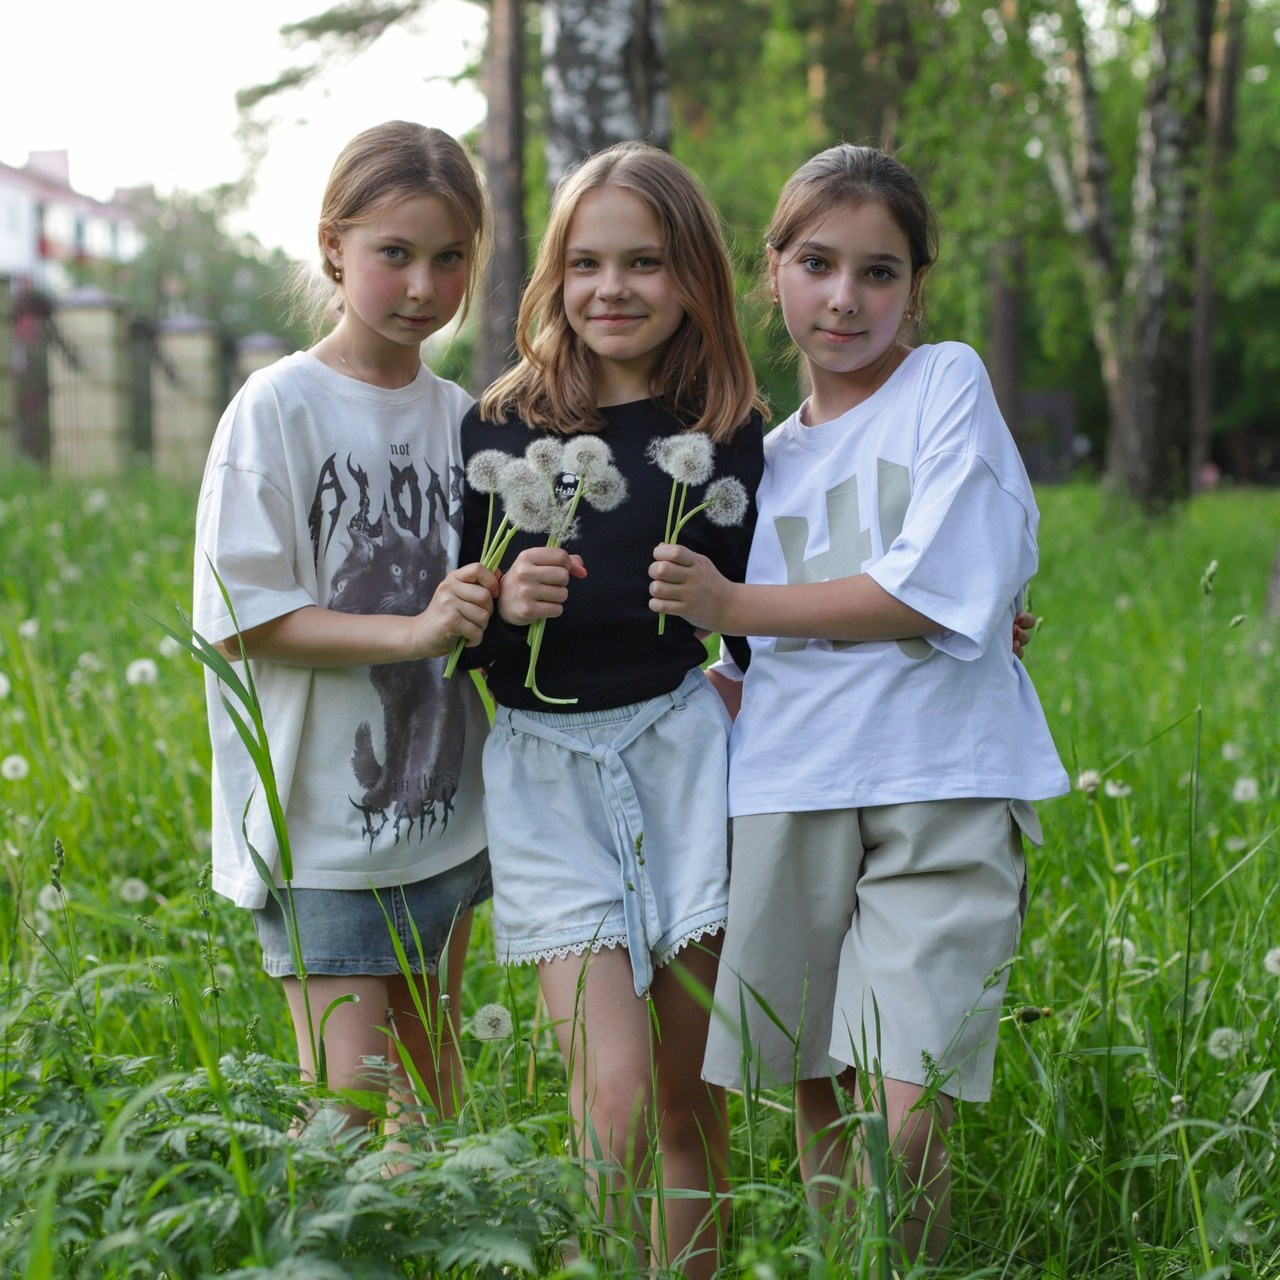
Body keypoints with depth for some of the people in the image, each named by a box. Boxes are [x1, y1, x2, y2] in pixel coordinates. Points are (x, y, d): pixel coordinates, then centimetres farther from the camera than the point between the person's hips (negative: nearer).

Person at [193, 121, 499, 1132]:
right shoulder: (280, 409, -10)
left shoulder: (461, 416, 7)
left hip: (442, 810, 6)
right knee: (350, 1099, -6)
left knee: (430, 1086, 17)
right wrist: (413, 631, -24)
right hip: (322, 819, -6)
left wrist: (506, 602, -7)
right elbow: (240, 617, -15)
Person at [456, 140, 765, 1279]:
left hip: (682, 754, 1)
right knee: (615, 1099, -12)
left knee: (689, 1102, 6)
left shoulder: (726, 434, 2)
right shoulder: (499, 430, 0)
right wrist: (504, 606, -17)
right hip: (546, 770, -1)